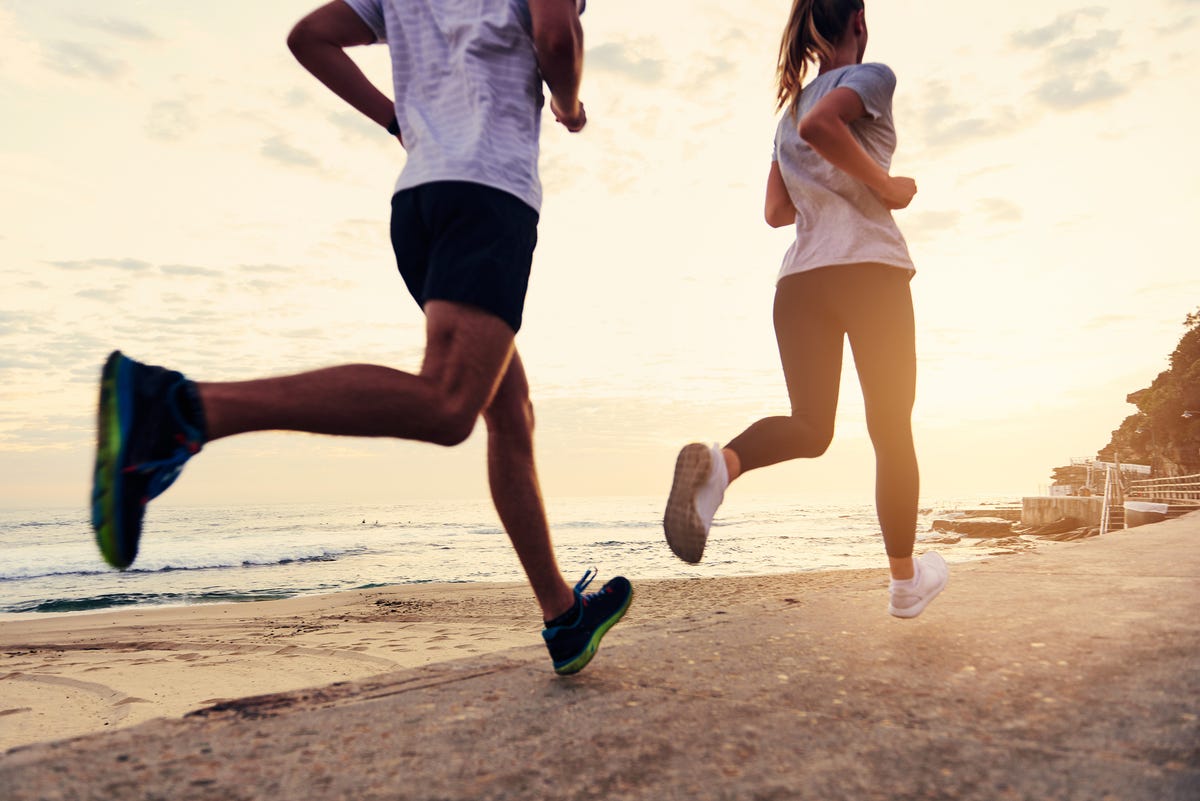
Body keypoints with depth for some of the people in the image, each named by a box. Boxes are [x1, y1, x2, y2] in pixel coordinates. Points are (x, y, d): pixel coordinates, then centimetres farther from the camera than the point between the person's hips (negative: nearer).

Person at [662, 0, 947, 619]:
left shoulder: (789, 106, 23)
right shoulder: (871, 77, 3)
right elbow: (818, 127, -19)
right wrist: (885, 186, -9)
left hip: (798, 278, 5)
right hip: (868, 266, -5)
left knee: (810, 426, 5)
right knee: (891, 430, 6)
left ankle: (719, 462, -27)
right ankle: (905, 581, 17)